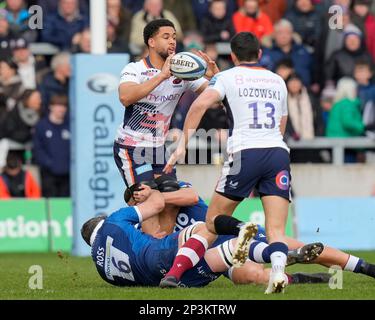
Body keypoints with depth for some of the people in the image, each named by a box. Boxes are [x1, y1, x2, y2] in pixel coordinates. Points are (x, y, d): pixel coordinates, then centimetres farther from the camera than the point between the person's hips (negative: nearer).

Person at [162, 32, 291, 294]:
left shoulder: (228, 77, 8)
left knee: (213, 222, 9)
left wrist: (183, 145, -9)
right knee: (276, 230, -3)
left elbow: (201, 103, -10)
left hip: (245, 153, -3)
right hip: (279, 153, 3)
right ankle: (278, 270, -34)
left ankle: (240, 230, -25)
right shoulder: (278, 81, 22)